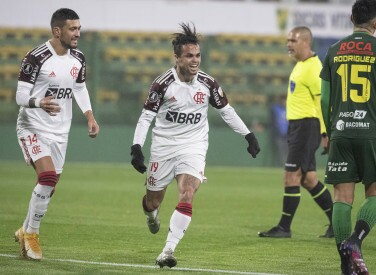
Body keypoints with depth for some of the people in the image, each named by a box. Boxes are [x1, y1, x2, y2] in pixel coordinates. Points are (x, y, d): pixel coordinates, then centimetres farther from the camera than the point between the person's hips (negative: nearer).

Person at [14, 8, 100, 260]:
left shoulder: (78, 60, 3)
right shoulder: (36, 58, -17)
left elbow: (80, 89, 18)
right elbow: (21, 95, -16)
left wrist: (90, 117, 4)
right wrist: (39, 103, -37)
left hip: (59, 132, 7)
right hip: (33, 127, -7)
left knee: (49, 188, 9)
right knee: (48, 176, -24)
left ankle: (25, 232, 29)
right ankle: (32, 233, -8)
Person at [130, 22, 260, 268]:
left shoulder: (208, 84, -4)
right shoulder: (163, 84, -12)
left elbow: (226, 110, 11)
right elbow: (146, 116, -6)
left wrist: (249, 135, 9)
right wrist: (137, 147, -17)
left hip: (193, 147, 1)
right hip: (163, 146, 0)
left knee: (187, 196, -21)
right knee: (153, 201, 10)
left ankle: (168, 251, -21)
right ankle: (151, 213, 50)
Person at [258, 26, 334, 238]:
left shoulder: (312, 68, -16)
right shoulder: (301, 65, 15)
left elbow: (323, 100, -19)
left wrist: (324, 132, -21)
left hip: (307, 125, -10)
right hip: (297, 125, 10)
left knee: (292, 176, -8)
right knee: (308, 179, 12)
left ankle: (284, 228, -3)